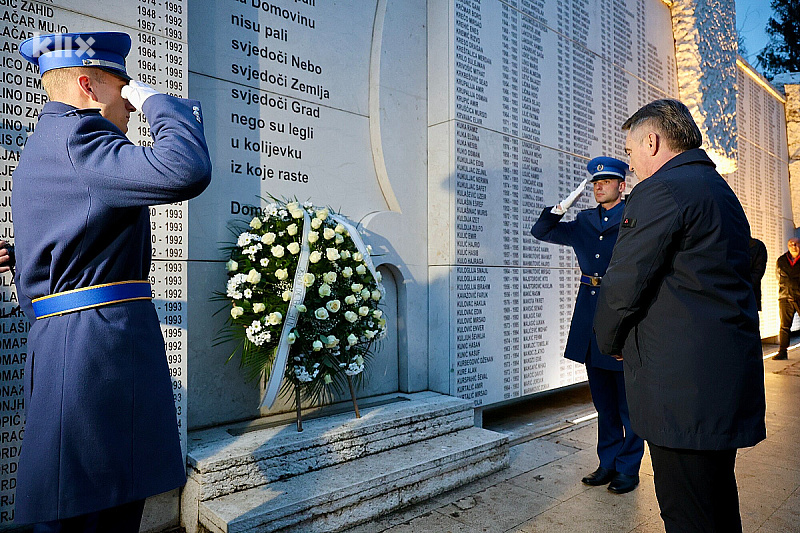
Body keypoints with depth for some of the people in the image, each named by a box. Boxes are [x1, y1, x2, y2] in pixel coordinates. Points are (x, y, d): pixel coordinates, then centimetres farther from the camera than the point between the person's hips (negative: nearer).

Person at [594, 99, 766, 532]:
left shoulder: (660, 191, -14)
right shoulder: (723, 192, 17)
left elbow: (624, 283, -17)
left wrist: (610, 342, 2)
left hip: (681, 385, -10)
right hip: (732, 376, 10)